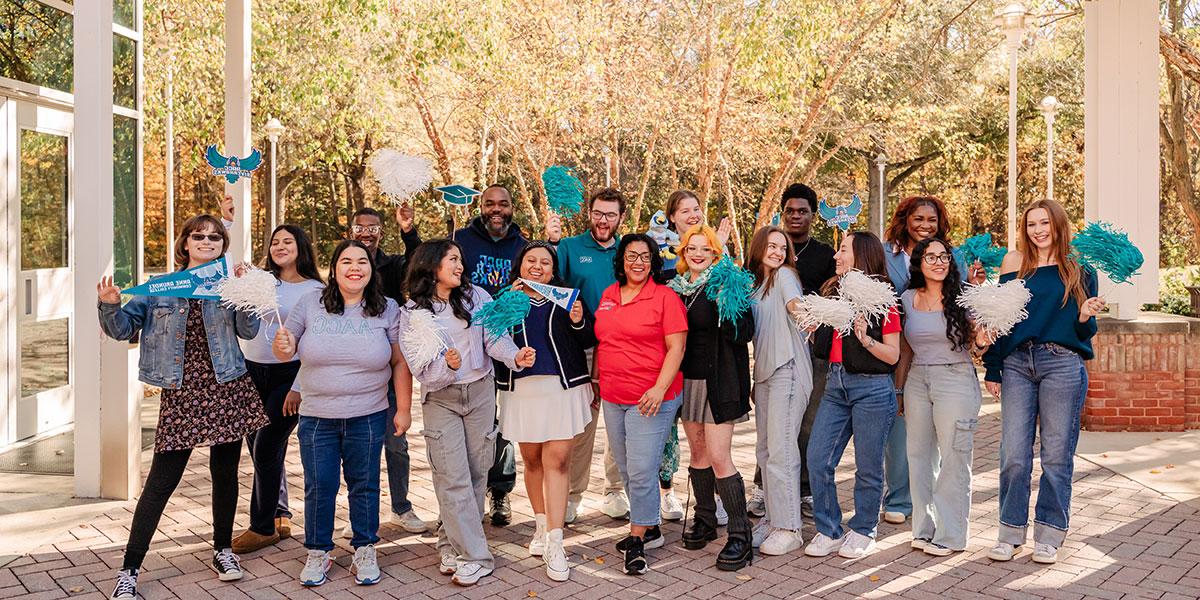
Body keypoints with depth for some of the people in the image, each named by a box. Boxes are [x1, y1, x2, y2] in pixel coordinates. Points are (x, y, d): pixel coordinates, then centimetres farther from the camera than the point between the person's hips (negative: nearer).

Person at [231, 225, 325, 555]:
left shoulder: (316, 290, -1)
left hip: (289, 375, -4)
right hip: (251, 372, 5)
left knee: (266, 449, -7)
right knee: (259, 447, 10)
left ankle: (263, 527, 8)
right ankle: (280, 517, 27)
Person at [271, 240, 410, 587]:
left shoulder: (387, 309, -1)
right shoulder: (311, 303, 2)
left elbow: (400, 363, 0)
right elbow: (285, 352, 9)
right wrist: (282, 346, -15)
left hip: (367, 416, -1)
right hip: (316, 416, 1)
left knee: (364, 485, 9)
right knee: (318, 487, 8)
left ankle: (365, 551, 26)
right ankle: (317, 553, 26)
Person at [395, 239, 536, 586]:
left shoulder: (476, 297, 0)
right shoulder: (411, 313, -4)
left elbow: (495, 337, -11)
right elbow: (421, 369, -9)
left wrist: (515, 356, -32)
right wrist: (448, 366, -29)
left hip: (480, 392, 2)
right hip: (440, 398, -2)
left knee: (476, 473, 7)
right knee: (453, 478, -6)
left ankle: (453, 543, 24)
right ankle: (474, 556, 2)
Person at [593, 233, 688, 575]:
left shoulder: (665, 297, -7)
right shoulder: (608, 295, 11)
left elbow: (676, 347, -11)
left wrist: (660, 388, -19)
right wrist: (596, 381, 18)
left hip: (651, 398, -7)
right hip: (612, 398, 7)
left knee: (642, 471, -7)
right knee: (627, 470, 15)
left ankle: (637, 540, 8)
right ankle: (650, 528, 31)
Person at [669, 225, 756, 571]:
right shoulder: (676, 286, 9)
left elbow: (744, 334, -14)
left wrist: (727, 309, -27)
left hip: (718, 381, -6)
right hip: (687, 378, 6)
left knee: (719, 457, -9)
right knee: (698, 452, 14)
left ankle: (740, 534, -1)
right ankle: (705, 520, 28)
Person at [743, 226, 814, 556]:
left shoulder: (785, 275, -2)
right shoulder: (754, 283, 17)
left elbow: (795, 303, -23)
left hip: (788, 370, -7)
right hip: (764, 371, 7)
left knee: (780, 450, -10)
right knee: (765, 450, 10)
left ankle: (788, 528, -4)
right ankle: (771, 517, 19)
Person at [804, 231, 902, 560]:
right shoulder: (832, 292, 11)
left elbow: (893, 356, -6)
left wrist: (866, 338, -21)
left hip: (872, 388, -6)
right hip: (835, 384, 6)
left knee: (867, 466, 5)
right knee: (817, 460, 1)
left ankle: (863, 531, 23)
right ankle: (829, 531, 15)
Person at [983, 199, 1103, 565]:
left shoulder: (1079, 270, 7)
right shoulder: (1015, 262, 9)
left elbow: (1085, 332, 10)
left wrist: (1086, 316, -13)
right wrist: (992, 370, 6)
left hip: (1062, 365, -1)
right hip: (1017, 363, 1)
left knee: (1057, 454, 4)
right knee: (1013, 455, 1)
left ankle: (1049, 535, 17)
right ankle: (1011, 532, 14)